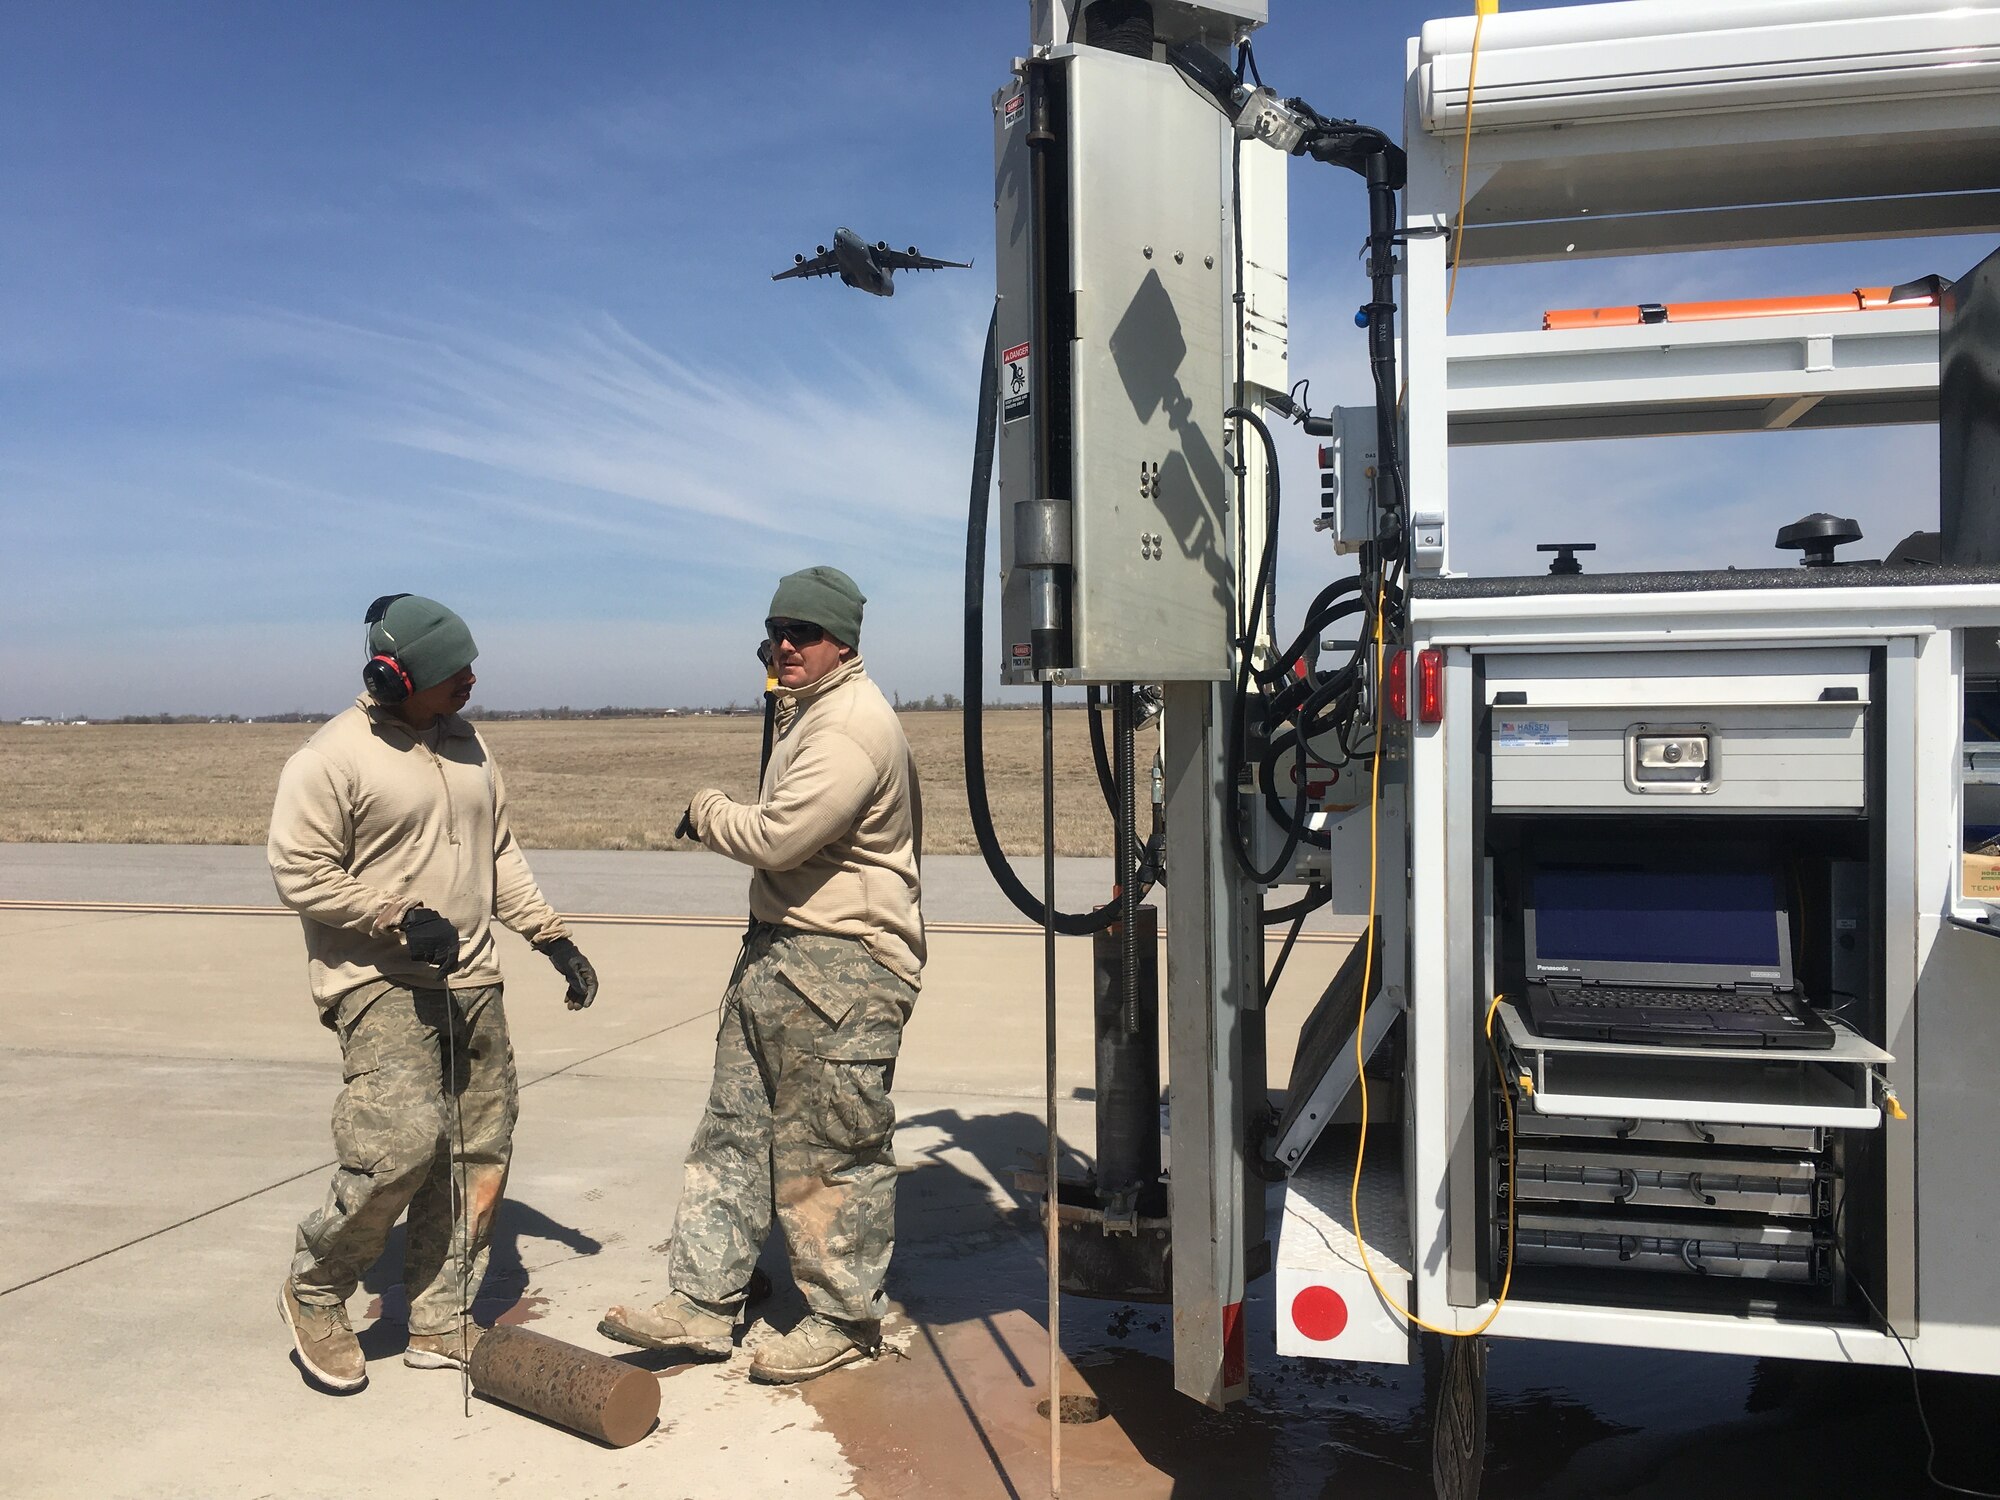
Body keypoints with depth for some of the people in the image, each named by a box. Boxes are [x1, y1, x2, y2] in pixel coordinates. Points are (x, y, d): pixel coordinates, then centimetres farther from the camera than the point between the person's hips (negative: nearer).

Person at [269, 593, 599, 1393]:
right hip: (379, 985, -7)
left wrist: (552, 936, 11)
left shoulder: (466, 743, 12)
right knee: (402, 1142, -19)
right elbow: (299, 874, -13)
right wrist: (401, 919, -20)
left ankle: (440, 1323, 20)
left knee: (477, 1159, 7)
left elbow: (500, 854, 18)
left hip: (471, 982, 7)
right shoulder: (333, 757, -11)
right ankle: (315, 1292, 8)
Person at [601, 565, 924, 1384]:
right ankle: (703, 1303, 20)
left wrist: (706, 810, -6)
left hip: (841, 967, -10)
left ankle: (845, 1318, 17)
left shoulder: (852, 725, -17)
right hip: (776, 950, 11)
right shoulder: (808, 711, 18)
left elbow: (778, 837, -23)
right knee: (734, 1128, 12)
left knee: (832, 1149, 2)